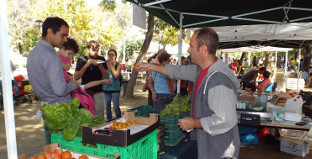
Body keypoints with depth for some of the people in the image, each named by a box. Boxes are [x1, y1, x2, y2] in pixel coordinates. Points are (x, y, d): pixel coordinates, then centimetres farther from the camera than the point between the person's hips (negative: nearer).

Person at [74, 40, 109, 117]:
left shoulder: (101, 59, 7)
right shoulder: (81, 60, 1)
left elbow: (107, 75, 4)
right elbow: (75, 77, -7)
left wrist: (100, 66, -12)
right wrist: (86, 65, -17)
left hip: (98, 93, 2)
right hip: (86, 93, -1)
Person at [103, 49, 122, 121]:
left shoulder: (118, 65, -2)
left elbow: (116, 75, -17)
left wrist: (111, 65, -12)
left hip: (115, 89, -3)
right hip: (106, 88, 4)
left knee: (116, 108, -4)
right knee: (107, 107, 12)